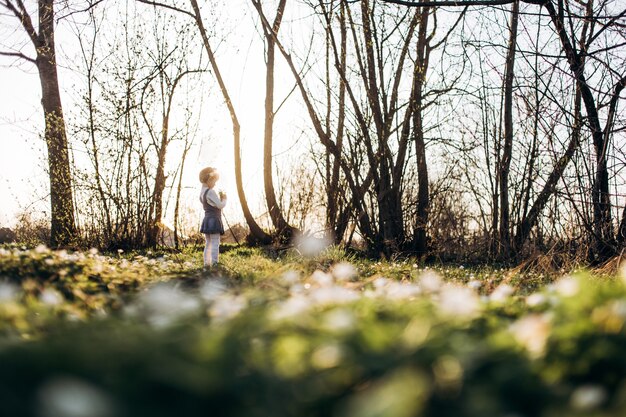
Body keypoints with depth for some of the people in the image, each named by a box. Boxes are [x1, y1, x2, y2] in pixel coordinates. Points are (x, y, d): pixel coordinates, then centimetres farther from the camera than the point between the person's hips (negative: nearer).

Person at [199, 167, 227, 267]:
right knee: (215, 243, -9)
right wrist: (224, 199, 3)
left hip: (207, 219, 9)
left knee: (208, 244, 13)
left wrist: (220, 198, 11)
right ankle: (214, 263, -13)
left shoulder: (202, 193, 14)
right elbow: (220, 205, -16)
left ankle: (207, 263, 14)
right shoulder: (211, 192, -15)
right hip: (214, 220, -9)